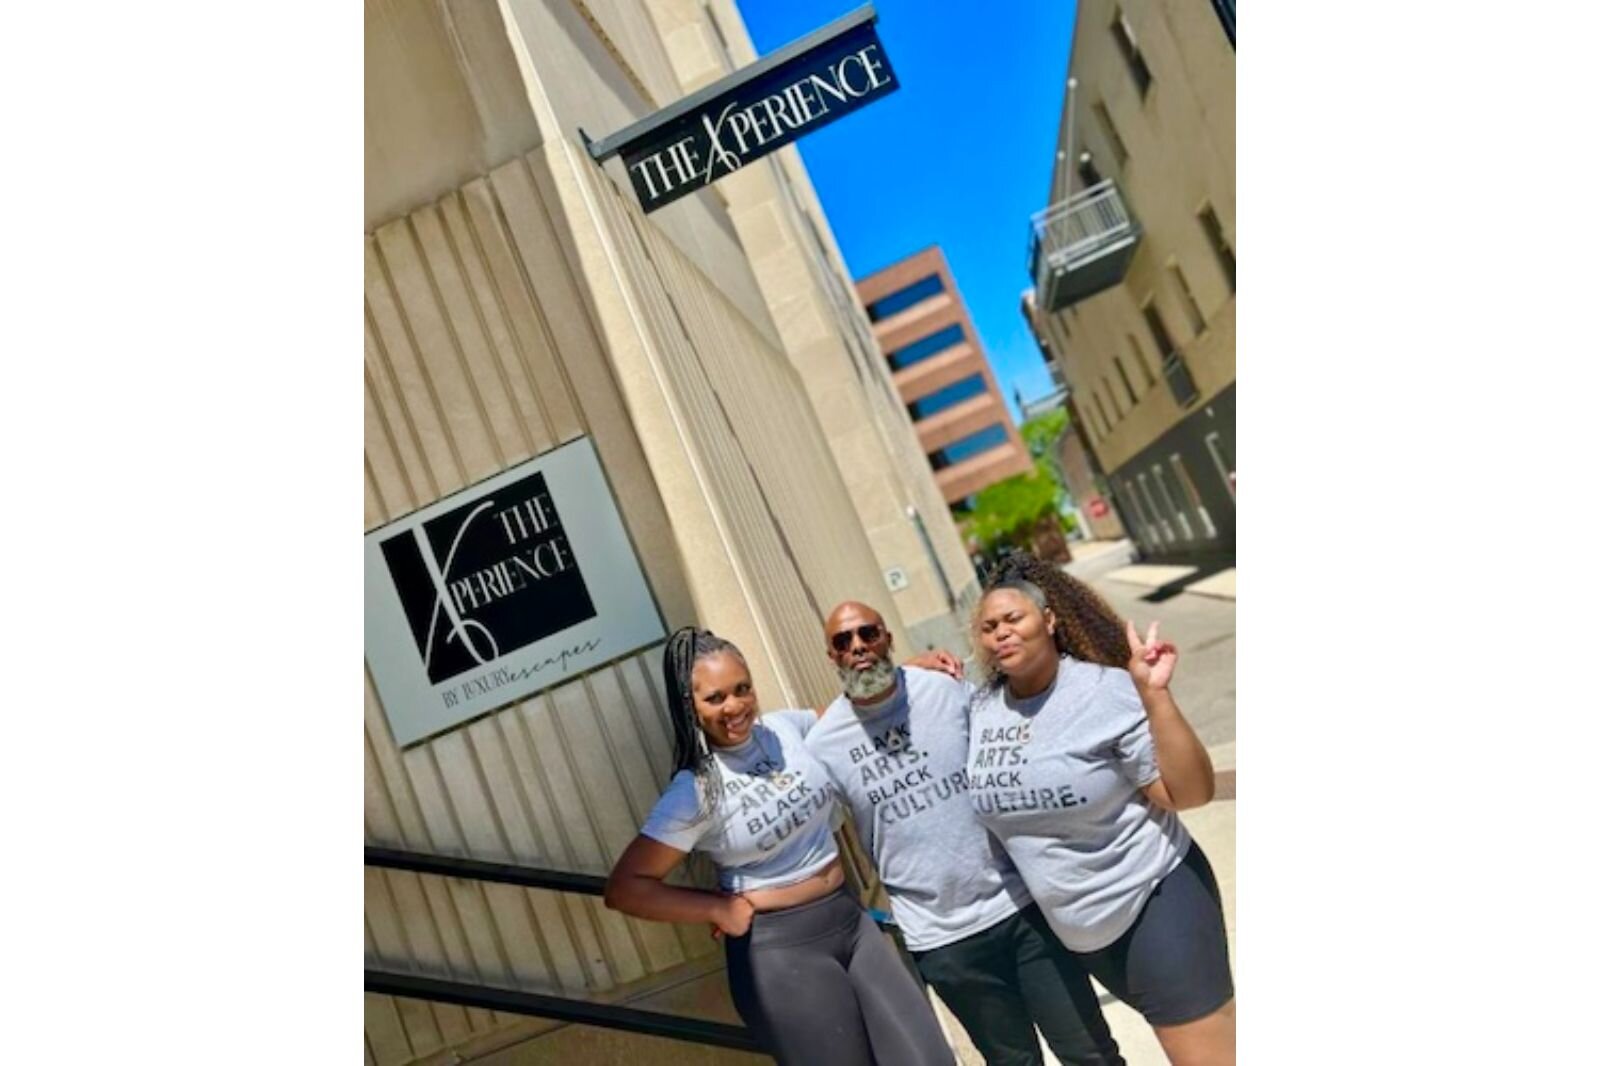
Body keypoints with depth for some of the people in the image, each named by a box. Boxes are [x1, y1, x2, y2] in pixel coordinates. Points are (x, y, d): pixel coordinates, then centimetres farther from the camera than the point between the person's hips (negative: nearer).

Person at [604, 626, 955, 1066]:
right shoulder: (695, 791, -15)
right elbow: (623, 888, -15)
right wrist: (720, 909, -13)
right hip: (778, 949, -5)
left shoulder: (785, 727, -1)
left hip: (851, 919, 6)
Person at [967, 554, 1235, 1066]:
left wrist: (1153, 694, -32)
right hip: (1075, 927, 6)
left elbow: (1189, 793, -19)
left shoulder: (1105, 691, -18)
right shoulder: (981, 708, -3)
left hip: (1152, 900, -5)